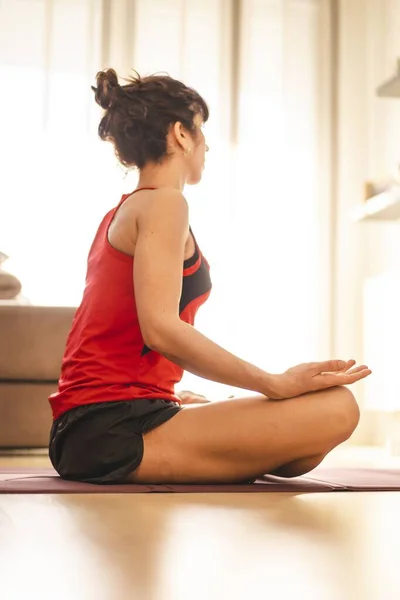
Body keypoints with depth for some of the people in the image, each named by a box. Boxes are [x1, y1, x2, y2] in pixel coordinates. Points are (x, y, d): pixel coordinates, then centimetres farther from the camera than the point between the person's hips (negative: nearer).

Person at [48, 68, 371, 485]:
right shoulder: (163, 203, -7)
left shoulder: (121, 213, 22)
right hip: (117, 430, -10)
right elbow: (160, 328, -21)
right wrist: (275, 384, -18)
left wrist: (175, 398, 33)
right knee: (335, 408, -20)